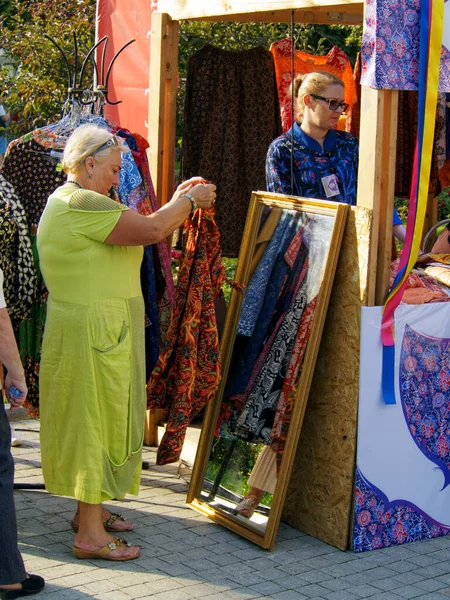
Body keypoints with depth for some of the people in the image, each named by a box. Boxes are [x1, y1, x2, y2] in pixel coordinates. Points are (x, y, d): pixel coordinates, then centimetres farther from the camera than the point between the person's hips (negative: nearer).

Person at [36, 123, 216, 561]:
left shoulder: (71, 202, 16)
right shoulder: (79, 203, -18)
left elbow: (136, 231, 17)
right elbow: (150, 231, -23)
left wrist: (179, 202, 13)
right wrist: (190, 200, -7)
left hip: (100, 330, 11)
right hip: (92, 331, -11)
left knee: (98, 422, 17)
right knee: (96, 420, -5)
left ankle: (89, 511, 29)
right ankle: (90, 535, 3)